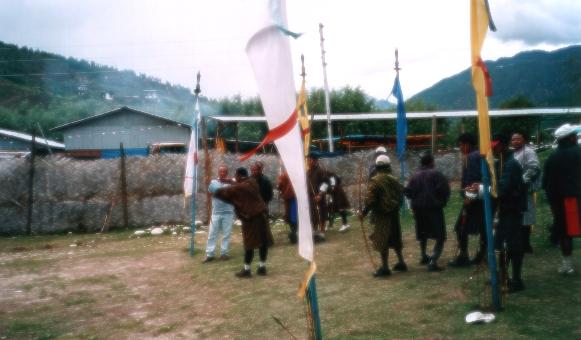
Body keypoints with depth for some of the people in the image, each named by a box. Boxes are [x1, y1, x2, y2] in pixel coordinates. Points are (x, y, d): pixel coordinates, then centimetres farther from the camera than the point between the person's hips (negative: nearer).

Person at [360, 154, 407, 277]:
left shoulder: (375, 181, -13)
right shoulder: (394, 180, 4)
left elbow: (370, 200, -18)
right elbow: (401, 193, 8)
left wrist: (364, 213, -10)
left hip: (381, 214, -6)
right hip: (394, 213, 6)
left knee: (382, 241, 0)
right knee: (395, 239, 19)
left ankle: (385, 268, 3)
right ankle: (401, 263, 27)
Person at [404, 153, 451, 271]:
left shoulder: (415, 176, 5)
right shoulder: (436, 174, -7)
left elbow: (407, 191, -1)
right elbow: (444, 189, -17)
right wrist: (442, 201, 0)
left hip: (418, 208, 6)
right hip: (434, 208, -5)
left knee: (423, 234, 25)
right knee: (440, 237, -3)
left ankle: (424, 257, 39)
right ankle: (433, 261, -19)